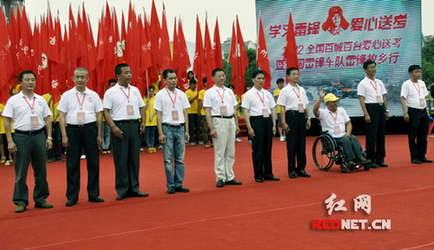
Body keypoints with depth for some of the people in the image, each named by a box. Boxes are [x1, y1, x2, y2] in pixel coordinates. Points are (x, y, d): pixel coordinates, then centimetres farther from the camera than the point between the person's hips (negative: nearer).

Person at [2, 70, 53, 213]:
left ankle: (40, 199, 18)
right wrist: (10, 141, -8)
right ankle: (21, 201, 10)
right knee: (20, 172, 1)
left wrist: (49, 137, 3)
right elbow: (7, 122, -1)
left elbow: (47, 119, 12)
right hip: (21, 137, -3)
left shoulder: (41, 100, 11)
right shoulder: (13, 100, 1)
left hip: (39, 136, 3)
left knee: (41, 170, 7)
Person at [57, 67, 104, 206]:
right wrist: (64, 135, -4)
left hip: (90, 129, 1)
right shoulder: (67, 95, 6)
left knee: (93, 163, 3)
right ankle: (72, 197, 11)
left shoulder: (93, 95, 8)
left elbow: (99, 116, 8)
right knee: (72, 165, 2)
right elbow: (62, 116, 4)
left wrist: (99, 135, 3)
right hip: (72, 130, -1)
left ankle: (93, 194, 13)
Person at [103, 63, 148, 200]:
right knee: (121, 160, -1)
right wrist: (113, 127, -16)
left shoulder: (135, 90, 15)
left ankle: (134, 188, 15)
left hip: (135, 126, 5)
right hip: (120, 126, -5)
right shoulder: (111, 92, -1)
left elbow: (141, 107, 19)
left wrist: (143, 122, 4)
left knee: (134, 158, 8)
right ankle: (122, 190, 7)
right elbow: (106, 112, -6)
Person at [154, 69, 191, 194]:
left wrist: (186, 131, 7)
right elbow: (158, 115, -3)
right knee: (168, 160, 1)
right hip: (167, 128, -3)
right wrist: (160, 133, -9)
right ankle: (171, 185, 8)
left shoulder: (181, 94, 10)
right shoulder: (160, 95, -1)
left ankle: (179, 184, 14)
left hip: (180, 128, 4)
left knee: (180, 159, 7)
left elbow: (185, 113, 12)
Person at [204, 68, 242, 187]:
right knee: (219, 152, -2)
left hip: (231, 121, 5)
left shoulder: (229, 91, 14)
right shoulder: (209, 92, -2)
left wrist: (236, 124, 11)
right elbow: (207, 111, -6)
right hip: (219, 121, -5)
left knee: (230, 151, 8)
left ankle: (229, 177, 16)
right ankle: (220, 178, 5)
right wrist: (211, 128, -13)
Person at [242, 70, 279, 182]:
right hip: (256, 121, -5)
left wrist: (274, 124, 6)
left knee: (268, 148, 9)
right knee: (257, 149, -1)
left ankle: (268, 173, 17)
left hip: (268, 120, 5)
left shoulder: (267, 94, 12)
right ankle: (258, 175, 9)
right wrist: (249, 128, -12)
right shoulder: (248, 95, -2)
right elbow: (246, 112, -5)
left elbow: (272, 110, 14)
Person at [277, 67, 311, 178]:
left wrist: (308, 118, 10)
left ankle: (301, 168, 15)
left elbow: (306, 105, 19)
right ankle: (291, 170, 6)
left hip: (302, 116, 5)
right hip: (291, 115, -5)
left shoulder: (302, 90, 16)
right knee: (291, 144, -2)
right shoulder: (285, 90, -2)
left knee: (302, 143, 7)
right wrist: (283, 122, -12)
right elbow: (282, 108, -5)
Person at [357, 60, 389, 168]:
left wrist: (386, 110, 10)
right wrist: (366, 114, -18)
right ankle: (370, 160, 2)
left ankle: (380, 159, 16)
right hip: (371, 108, -7)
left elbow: (384, 97, 19)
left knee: (381, 134, 9)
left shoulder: (379, 82, 16)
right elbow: (361, 100, -10)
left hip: (381, 108, 7)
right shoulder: (363, 84, -5)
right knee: (371, 135, -5)